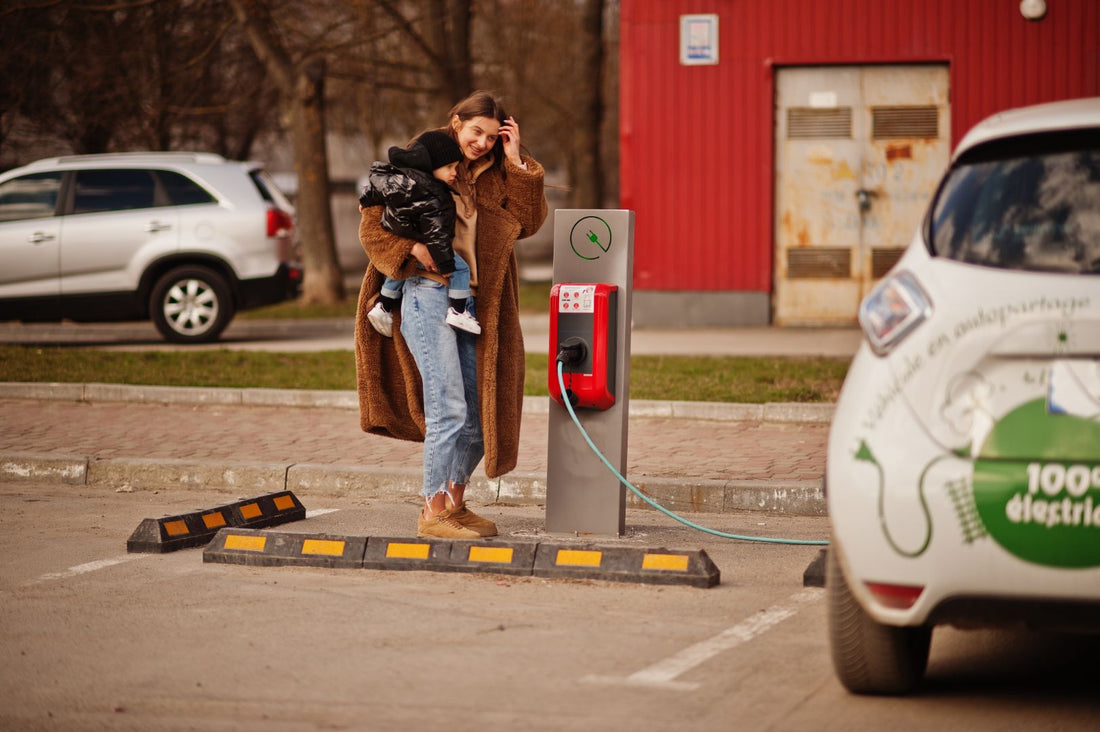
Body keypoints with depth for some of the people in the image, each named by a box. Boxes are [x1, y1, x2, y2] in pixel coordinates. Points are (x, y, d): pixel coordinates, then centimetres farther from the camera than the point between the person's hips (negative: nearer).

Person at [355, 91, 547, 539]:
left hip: (472, 301, 6)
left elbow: (528, 222, 2)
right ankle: (433, 513, -7)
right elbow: (373, 225, -2)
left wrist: (517, 164, -2)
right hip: (428, 295, -6)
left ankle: (455, 502, 24)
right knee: (449, 409, -14)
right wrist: (414, 248, -18)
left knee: (480, 415, 8)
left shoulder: (495, 176, 15)